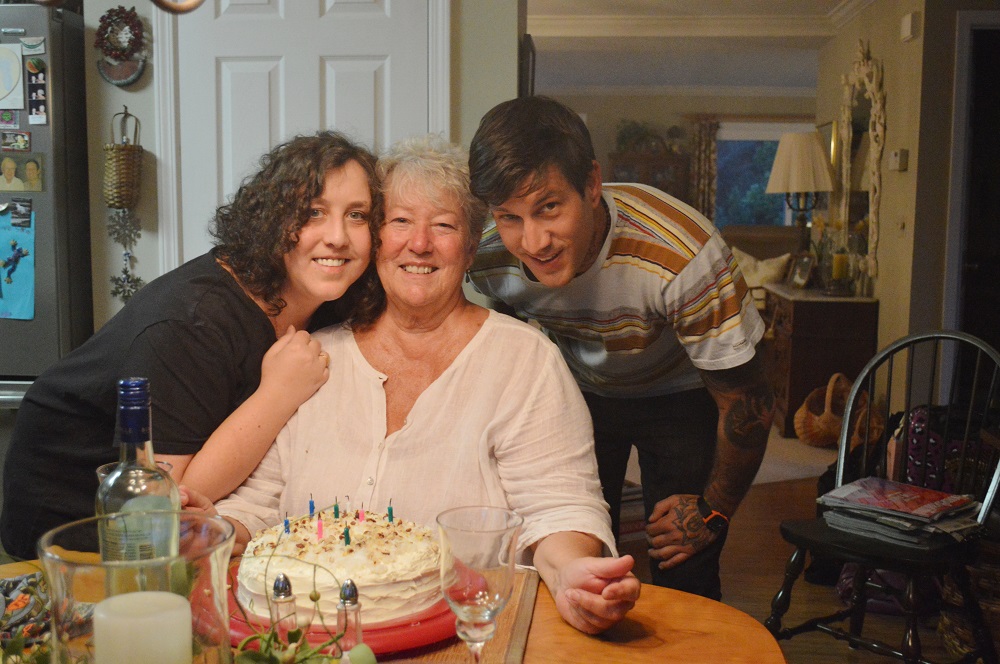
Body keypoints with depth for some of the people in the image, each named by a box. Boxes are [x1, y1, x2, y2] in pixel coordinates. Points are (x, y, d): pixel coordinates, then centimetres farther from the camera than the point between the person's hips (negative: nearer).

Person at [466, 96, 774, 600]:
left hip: (681, 395, -2)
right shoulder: (489, 264, -24)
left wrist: (713, 511, -11)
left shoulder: (682, 256, -37)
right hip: (576, 390, 3)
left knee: (683, 581, -6)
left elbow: (747, 404, -23)